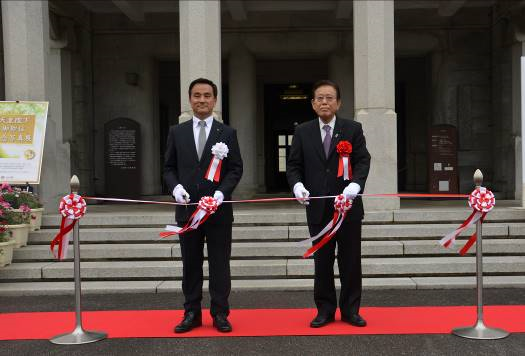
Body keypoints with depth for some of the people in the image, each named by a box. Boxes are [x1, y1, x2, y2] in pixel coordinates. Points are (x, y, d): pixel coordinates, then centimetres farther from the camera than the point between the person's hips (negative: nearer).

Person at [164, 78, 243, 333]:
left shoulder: (227, 133, 4)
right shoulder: (177, 132, 9)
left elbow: (236, 169, 0)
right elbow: (169, 168, 9)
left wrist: (221, 192, -15)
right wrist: (175, 186, -11)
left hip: (219, 209, -1)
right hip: (187, 209, 2)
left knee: (219, 264, 4)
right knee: (190, 264, 9)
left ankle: (220, 313, 15)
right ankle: (192, 313, 19)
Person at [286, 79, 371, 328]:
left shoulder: (353, 129, 3)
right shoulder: (303, 132, 7)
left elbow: (362, 161, -3)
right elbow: (293, 165, 5)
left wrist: (355, 184, -21)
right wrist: (297, 185, -14)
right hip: (318, 207, 1)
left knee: (350, 261, 6)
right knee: (322, 261, 9)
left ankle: (350, 310, 18)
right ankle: (325, 309, 20)